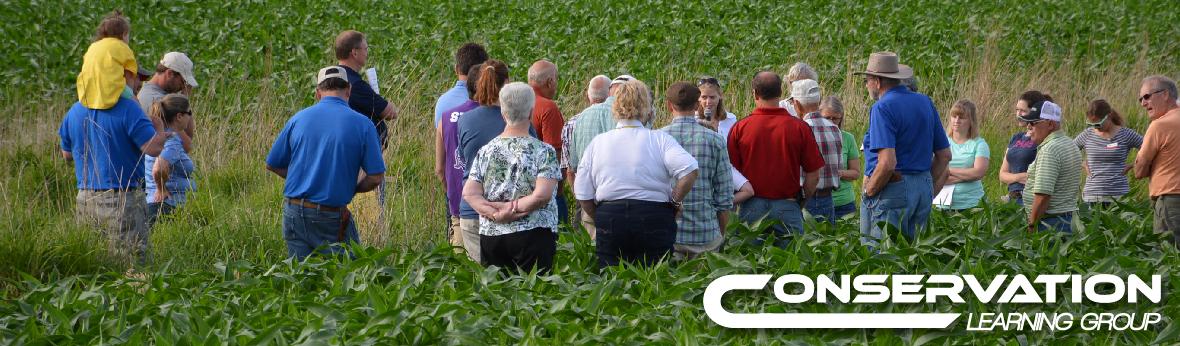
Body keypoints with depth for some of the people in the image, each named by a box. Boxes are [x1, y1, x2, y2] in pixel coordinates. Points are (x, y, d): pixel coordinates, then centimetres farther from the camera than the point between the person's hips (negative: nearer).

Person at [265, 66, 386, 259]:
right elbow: (376, 177, -6)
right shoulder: (362, 124, -5)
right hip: (331, 215, -3)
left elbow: (272, 165, 12)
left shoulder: (298, 119, 4)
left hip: (294, 213, 3)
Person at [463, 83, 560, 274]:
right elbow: (542, 195, -14)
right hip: (532, 234, -4)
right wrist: (512, 208, -5)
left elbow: (469, 193, 0)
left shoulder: (486, 151, 7)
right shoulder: (543, 151, -5)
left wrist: (495, 213, -6)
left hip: (490, 236, 4)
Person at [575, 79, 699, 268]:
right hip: (654, 219, -2)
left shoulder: (597, 143, 4)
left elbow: (583, 196, 5)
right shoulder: (660, 139, -3)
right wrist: (675, 202, -2)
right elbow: (689, 171, -16)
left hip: (609, 217, 2)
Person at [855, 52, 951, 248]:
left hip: (892, 189, -8)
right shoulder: (925, 103, 11)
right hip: (923, 189, 8)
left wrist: (869, 192, -10)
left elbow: (887, 163, -23)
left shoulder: (882, 108, -14)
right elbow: (944, 155, 15)